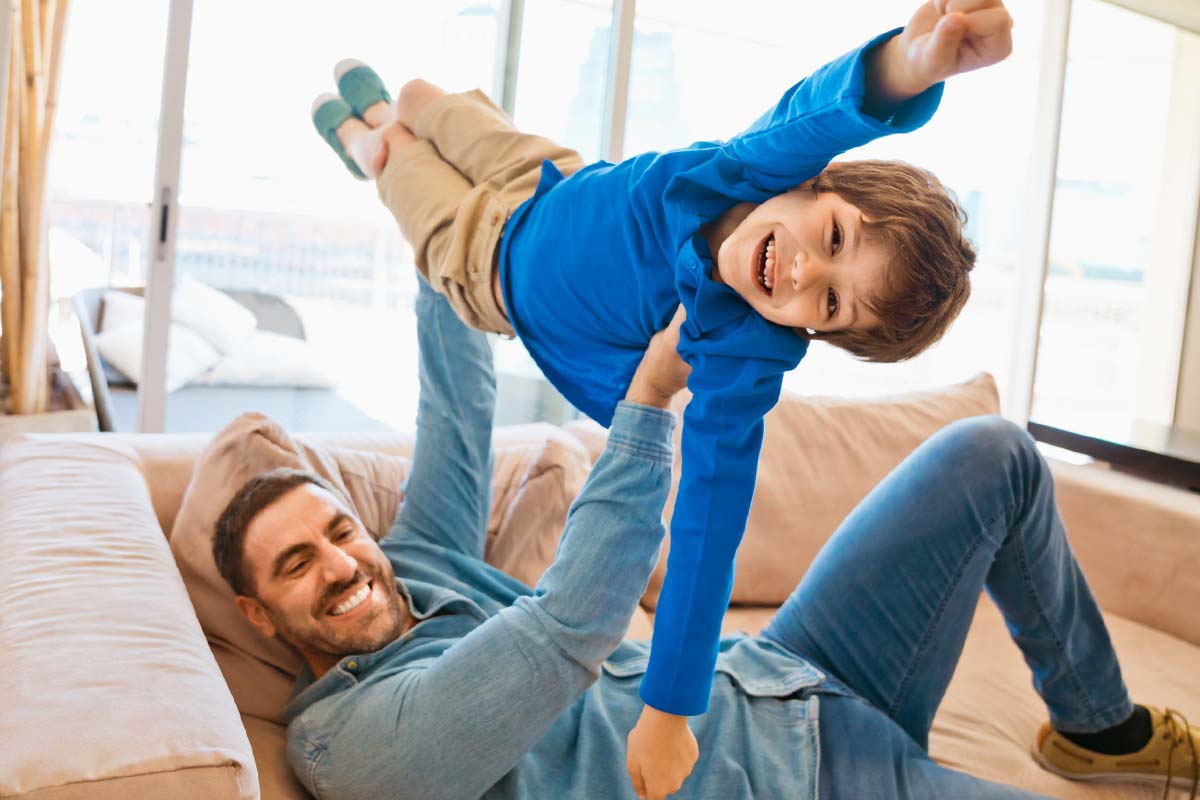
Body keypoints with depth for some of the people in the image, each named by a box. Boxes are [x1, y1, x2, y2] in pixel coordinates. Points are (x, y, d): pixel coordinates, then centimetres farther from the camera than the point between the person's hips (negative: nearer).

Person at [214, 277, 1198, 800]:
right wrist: (651, 393, -33)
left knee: (993, 455, 7)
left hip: (782, 680, 9)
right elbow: (573, 627, -31)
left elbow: (461, 404, 11)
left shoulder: (415, 566, 7)